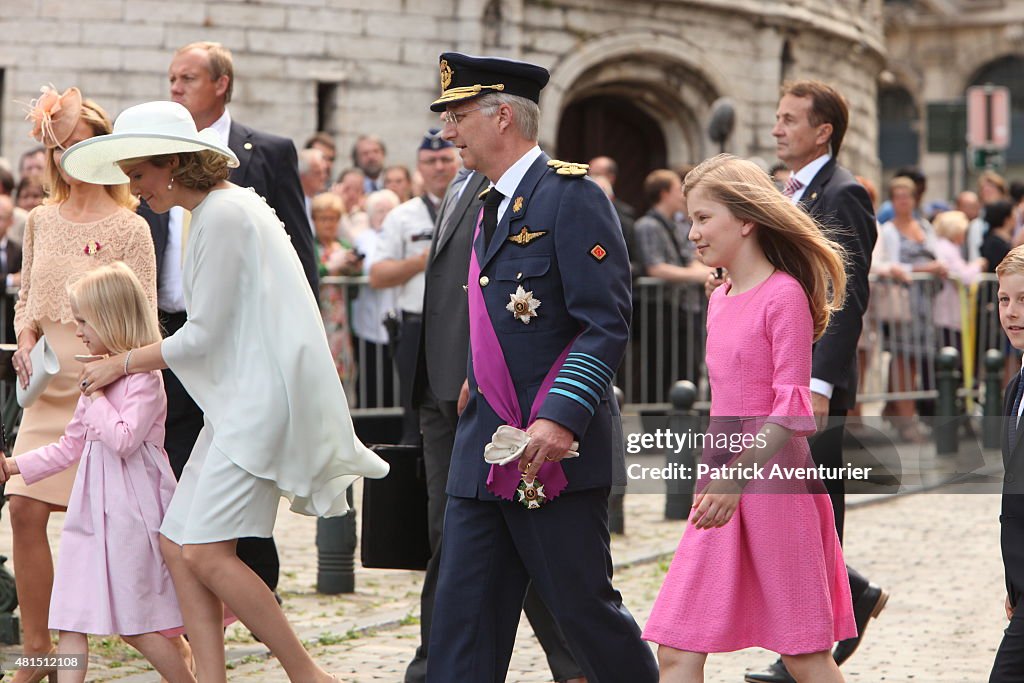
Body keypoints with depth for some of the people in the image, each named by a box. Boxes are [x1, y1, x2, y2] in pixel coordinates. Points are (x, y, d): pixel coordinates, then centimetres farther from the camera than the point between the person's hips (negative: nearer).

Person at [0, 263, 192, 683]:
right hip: (93, 508, 9)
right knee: (71, 620, 2)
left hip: (131, 510, -9)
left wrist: (96, 396, -15)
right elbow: (70, 446, 21)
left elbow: (124, 440, -24)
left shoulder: (143, 378, -12)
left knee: (134, 625, -4)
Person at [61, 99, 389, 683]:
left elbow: (202, 335, -15)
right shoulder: (219, 208, 17)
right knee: (177, 545, 5)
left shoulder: (224, 215, -14)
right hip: (235, 398, 10)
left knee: (206, 553, -14)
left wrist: (122, 364, -2)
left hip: (262, 396, -10)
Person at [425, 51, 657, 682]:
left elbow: (608, 326, -17)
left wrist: (561, 419, -25)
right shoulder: (492, 208, 17)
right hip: (484, 452, 8)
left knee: (584, 607, 0)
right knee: (462, 612, 4)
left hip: (559, 453, -8)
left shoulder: (570, 195, -10)